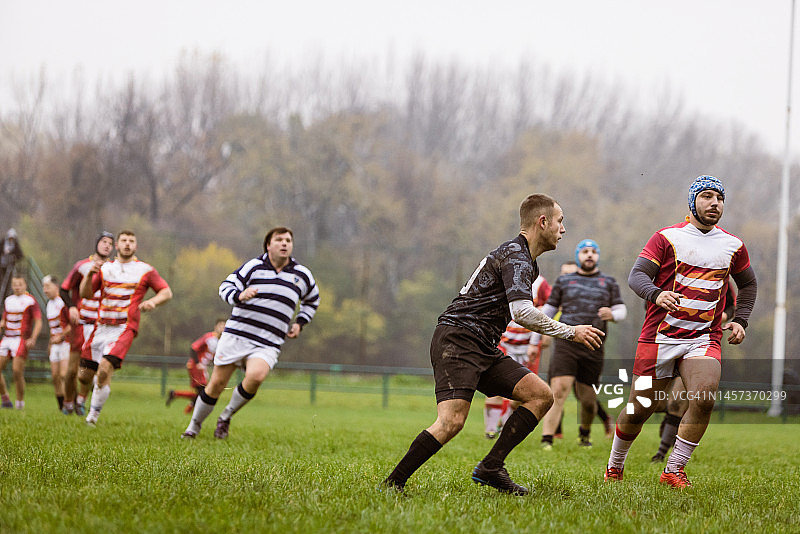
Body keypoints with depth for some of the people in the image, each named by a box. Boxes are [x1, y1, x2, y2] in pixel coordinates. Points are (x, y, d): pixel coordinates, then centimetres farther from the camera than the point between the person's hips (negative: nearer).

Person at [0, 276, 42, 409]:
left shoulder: (31, 301, -4)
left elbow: (38, 322, -8)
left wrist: (33, 339, -20)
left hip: (22, 340, -6)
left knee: (17, 371, -15)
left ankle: (20, 402, -4)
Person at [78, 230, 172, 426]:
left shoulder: (145, 270, 4)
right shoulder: (105, 268, 13)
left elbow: (167, 292, 7)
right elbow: (85, 294, 8)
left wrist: (152, 301, -13)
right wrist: (90, 274, -10)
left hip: (124, 329, -4)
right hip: (101, 327, 4)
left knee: (104, 369, -24)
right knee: (84, 376, 2)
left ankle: (93, 415, -9)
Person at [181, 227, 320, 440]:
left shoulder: (302, 275, 10)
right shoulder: (254, 266, 1)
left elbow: (312, 301, 29)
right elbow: (225, 287, -1)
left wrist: (299, 323, 15)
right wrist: (239, 296, -21)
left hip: (268, 346, 1)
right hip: (236, 335, -1)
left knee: (256, 376, -28)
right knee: (217, 384, -2)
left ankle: (227, 416, -5)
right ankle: (194, 426, 21)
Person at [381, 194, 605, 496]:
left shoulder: (526, 261, 21)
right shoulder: (515, 255, -11)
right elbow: (522, 312, -25)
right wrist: (569, 332, -15)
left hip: (483, 348, 10)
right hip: (457, 340, -10)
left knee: (541, 396, 1)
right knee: (452, 421, -25)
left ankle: (490, 468, -1)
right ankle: (392, 483, -15)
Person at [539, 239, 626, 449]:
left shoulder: (608, 282, 16)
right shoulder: (564, 281, 15)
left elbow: (621, 310, 10)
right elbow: (548, 310, 20)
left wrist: (612, 315, -14)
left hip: (593, 348, 1)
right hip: (566, 344, -1)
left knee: (588, 400, 5)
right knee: (558, 392, -18)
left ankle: (585, 432, 36)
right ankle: (546, 440, -21)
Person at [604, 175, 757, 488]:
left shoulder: (733, 246, 11)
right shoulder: (667, 238, 0)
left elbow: (747, 284, 28)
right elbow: (636, 276, -9)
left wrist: (740, 320, 14)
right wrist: (657, 294, -29)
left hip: (705, 339, 2)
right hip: (660, 336, -2)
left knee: (705, 396, -24)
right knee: (639, 409, 1)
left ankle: (674, 470, -12)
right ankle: (614, 466, 27)